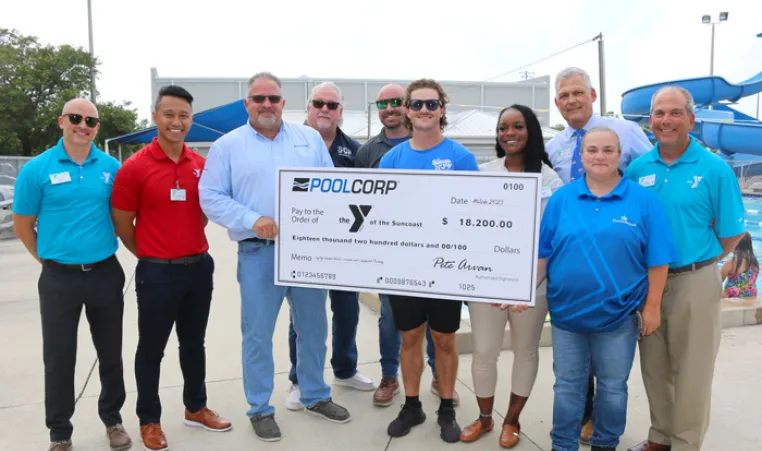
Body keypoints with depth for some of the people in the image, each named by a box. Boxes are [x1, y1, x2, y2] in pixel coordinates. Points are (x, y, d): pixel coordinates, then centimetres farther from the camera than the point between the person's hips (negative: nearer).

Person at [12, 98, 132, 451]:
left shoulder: (112, 167, -1)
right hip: (59, 279, -2)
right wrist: (48, 258, 5)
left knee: (111, 353, 13)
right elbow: (22, 224, 2)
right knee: (59, 359, 8)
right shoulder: (37, 169, -6)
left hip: (105, 274, 2)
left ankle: (112, 419, 33)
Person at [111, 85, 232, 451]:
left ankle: (196, 408, 35)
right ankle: (149, 420, 28)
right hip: (157, 272, -4)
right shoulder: (135, 167, -12)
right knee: (151, 349, 10)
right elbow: (122, 223, -5)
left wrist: (190, 244, 10)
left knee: (193, 343, 18)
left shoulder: (201, 165, 2)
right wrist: (150, 255, 4)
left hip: (199, 267, 5)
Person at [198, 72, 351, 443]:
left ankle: (316, 396, 33)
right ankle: (260, 409, 23)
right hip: (258, 252, -2)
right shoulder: (228, 145, 2)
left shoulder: (309, 138, 10)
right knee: (258, 334, 5)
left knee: (313, 328, 14)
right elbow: (210, 197, -3)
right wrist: (252, 220, -17)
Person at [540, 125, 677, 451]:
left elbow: (657, 260, -4)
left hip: (619, 313, -1)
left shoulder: (642, 199, -5)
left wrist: (651, 307, -5)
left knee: (612, 386, 15)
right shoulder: (561, 199, 0)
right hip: (567, 311, 1)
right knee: (567, 386, 14)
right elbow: (542, 254, 2)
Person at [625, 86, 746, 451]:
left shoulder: (715, 168, -8)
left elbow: (731, 233, -3)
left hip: (695, 282, -3)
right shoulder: (637, 168, 2)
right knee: (654, 366, 15)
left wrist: (698, 261, 2)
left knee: (691, 371, 8)